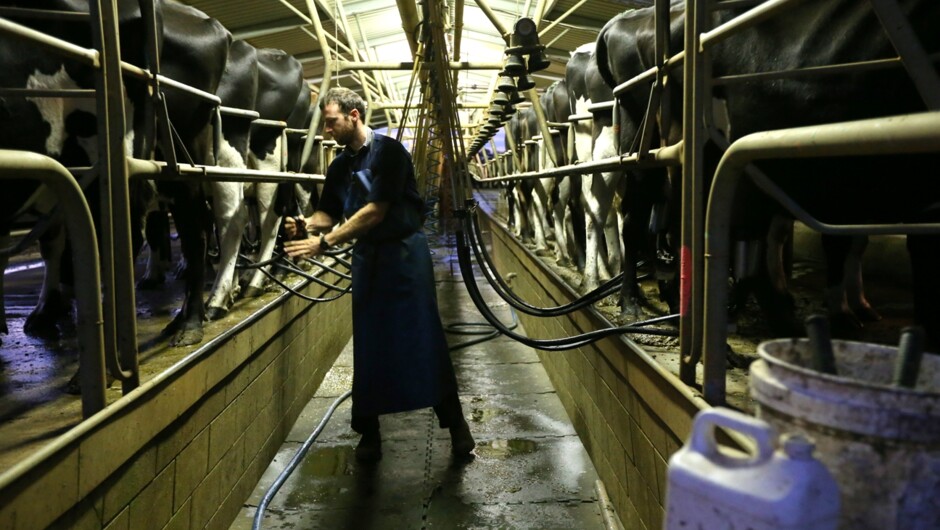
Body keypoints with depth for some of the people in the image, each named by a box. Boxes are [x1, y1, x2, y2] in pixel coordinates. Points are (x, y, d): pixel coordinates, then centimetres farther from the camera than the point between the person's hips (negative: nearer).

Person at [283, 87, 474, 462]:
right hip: (366, 256, 6)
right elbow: (328, 213, 10)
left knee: (425, 339, -4)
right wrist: (306, 225, -13)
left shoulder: (388, 151, -13)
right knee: (367, 345, 6)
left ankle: (455, 424, 9)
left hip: (404, 251, -6)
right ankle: (368, 431, 17)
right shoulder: (340, 166, 9)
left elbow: (376, 211, -20)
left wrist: (325, 242, -22)